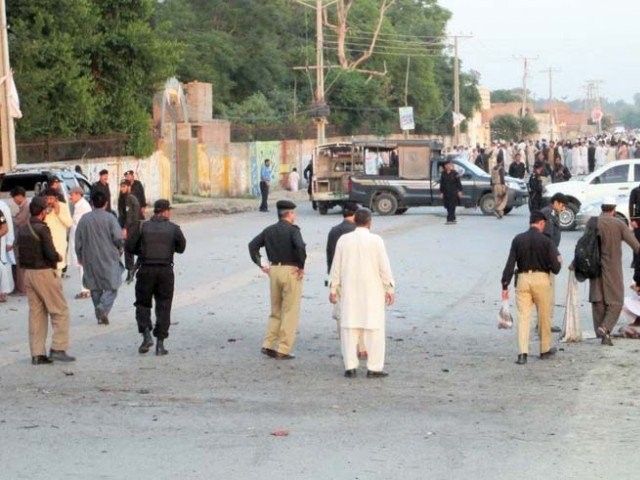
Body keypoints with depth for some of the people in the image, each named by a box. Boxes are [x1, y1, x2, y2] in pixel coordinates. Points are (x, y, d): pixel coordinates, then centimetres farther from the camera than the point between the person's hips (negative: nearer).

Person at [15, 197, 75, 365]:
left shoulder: (22, 230, 7)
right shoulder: (42, 229, -16)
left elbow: (20, 252, 9)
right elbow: (51, 254, -21)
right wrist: (59, 257, -1)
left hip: (28, 273, 8)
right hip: (45, 273, -8)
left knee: (36, 313, 10)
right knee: (60, 311, 2)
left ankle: (37, 354, 9)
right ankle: (58, 348, -4)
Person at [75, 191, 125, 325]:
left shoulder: (84, 219, 1)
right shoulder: (110, 218, -9)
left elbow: (78, 241, 6)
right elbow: (118, 238, -14)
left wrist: (80, 257, 20)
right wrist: (119, 248, 8)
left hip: (90, 260, 3)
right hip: (109, 258, -3)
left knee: (95, 288, 14)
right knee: (112, 286, 4)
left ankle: (100, 316, 15)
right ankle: (103, 308, -19)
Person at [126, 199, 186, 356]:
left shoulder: (142, 227, 2)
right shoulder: (173, 228, 2)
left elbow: (129, 247, 0)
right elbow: (181, 248, 13)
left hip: (146, 270, 0)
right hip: (165, 271, 0)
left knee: (142, 303, 13)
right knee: (163, 306, 7)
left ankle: (146, 335, -6)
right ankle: (160, 343, 3)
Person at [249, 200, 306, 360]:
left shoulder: (269, 230, 9)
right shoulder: (293, 230, -10)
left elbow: (253, 245, 6)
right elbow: (300, 246, -26)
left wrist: (260, 264, 8)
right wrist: (301, 267, -15)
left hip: (274, 270, 6)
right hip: (291, 272, -6)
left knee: (276, 312, 18)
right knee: (290, 313, 2)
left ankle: (268, 345, 11)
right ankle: (283, 350, 1)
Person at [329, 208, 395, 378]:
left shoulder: (344, 239, 1)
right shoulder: (376, 240, -7)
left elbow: (336, 266, 5)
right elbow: (384, 267, -6)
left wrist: (333, 289, 12)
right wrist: (389, 289, 1)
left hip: (349, 291, 3)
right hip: (372, 291, -3)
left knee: (349, 327, 7)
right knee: (374, 329, 2)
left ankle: (350, 367, 7)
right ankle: (374, 367, 2)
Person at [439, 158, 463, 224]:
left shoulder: (454, 173, -2)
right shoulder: (443, 174, 9)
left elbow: (458, 183, 0)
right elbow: (442, 184, 12)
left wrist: (460, 191, -5)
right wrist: (441, 192, 9)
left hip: (453, 192, -5)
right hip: (446, 193, 5)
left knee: (451, 206, -10)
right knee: (448, 206, 6)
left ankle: (450, 219, -13)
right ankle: (453, 219, 18)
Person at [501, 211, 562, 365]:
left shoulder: (518, 239, 1)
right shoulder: (546, 241, -6)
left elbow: (510, 264, -3)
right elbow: (555, 268, -6)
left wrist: (505, 285, 1)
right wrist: (558, 261, 17)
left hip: (523, 279, 2)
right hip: (541, 279, -2)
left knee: (523, 317, 2)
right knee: (544, 317, 15)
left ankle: (522, 353, -9)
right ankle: (545, 349, 28)